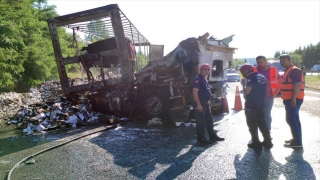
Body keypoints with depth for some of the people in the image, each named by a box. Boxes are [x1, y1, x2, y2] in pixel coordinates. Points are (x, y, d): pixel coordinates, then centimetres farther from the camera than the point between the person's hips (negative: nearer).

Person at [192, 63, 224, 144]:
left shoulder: (204, 79, 16)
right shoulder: (198, 79, -15)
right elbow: (195, 92, -22)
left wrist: (208, 101, 22)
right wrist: (198, 104, -26)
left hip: (206, 103, 11)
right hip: (200, 104, -11)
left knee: (209, 120, 17)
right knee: (201, 122, -3)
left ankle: (213, 136, 28)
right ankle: (201, 139, 6)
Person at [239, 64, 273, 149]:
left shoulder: (252, 78, -17)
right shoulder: (262, 77, 11)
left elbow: (247, 91, -19)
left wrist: (245, 95, 1)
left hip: (251, 104, -9)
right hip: (260, 103, 9)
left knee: (252, 124, 2)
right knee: (262, 123, 16)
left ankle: (256, 143, 7)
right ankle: (267, 141, 21)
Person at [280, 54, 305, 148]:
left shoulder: (295, 70, -15)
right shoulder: (288, 71, 17)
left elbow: (297, 85, -23)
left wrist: (293, 99, -27)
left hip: (293, 99, -11)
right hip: (289, 99, 11)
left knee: (291, 119, -9)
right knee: (294, 119, 14)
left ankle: (297, 141, -3)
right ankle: (296, 139, 23)